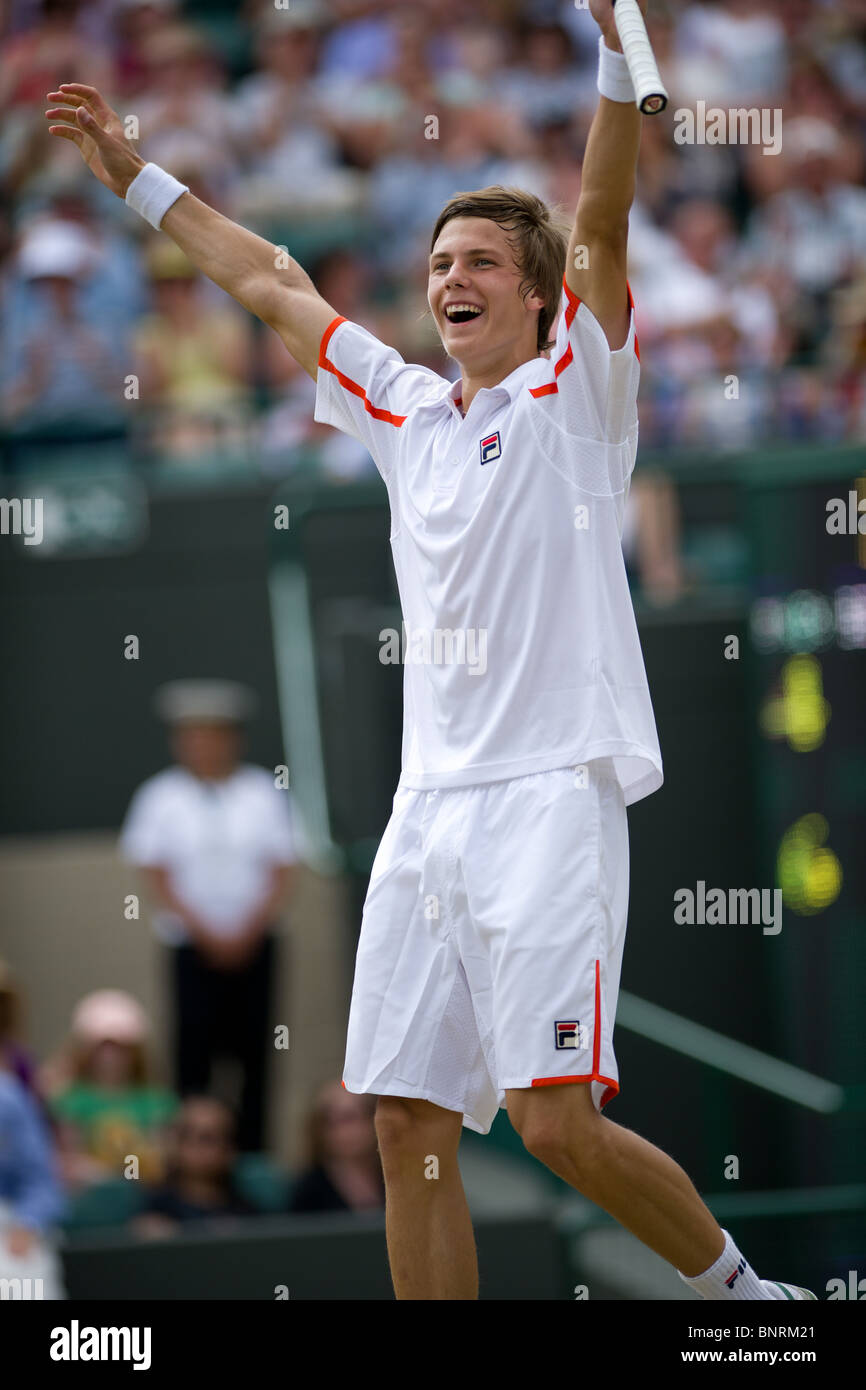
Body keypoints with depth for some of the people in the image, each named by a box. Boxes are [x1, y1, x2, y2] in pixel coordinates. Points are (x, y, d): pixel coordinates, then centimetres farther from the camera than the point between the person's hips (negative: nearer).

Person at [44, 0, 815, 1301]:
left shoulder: (573, 397, 3)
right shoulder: (408, 414, 18)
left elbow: (601, 221, -11)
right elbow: (272, 281, 28)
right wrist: (134, 174, 32)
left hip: (550, 796, -6)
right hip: (429, 808, 6)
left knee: (556, 1122, -15)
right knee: (410, 1128, -1)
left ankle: (737, 1285, 6)